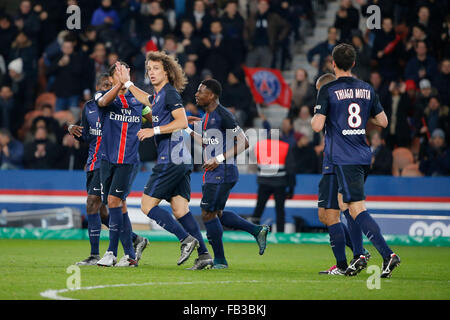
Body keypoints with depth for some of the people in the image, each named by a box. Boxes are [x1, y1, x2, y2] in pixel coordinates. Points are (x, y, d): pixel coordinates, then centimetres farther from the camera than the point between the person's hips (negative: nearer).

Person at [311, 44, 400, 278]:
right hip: (364, 156, 7)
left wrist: (313, 118, 9)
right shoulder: (366, 89, 9)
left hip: (344, 159, -7)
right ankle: (342, 263, 17)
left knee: (358, 210, -10)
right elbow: (383, 121, 14)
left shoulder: (328, 91, -8)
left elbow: (317, 126, -13)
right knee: (340, 207, 18)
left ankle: (387, 255, -24)